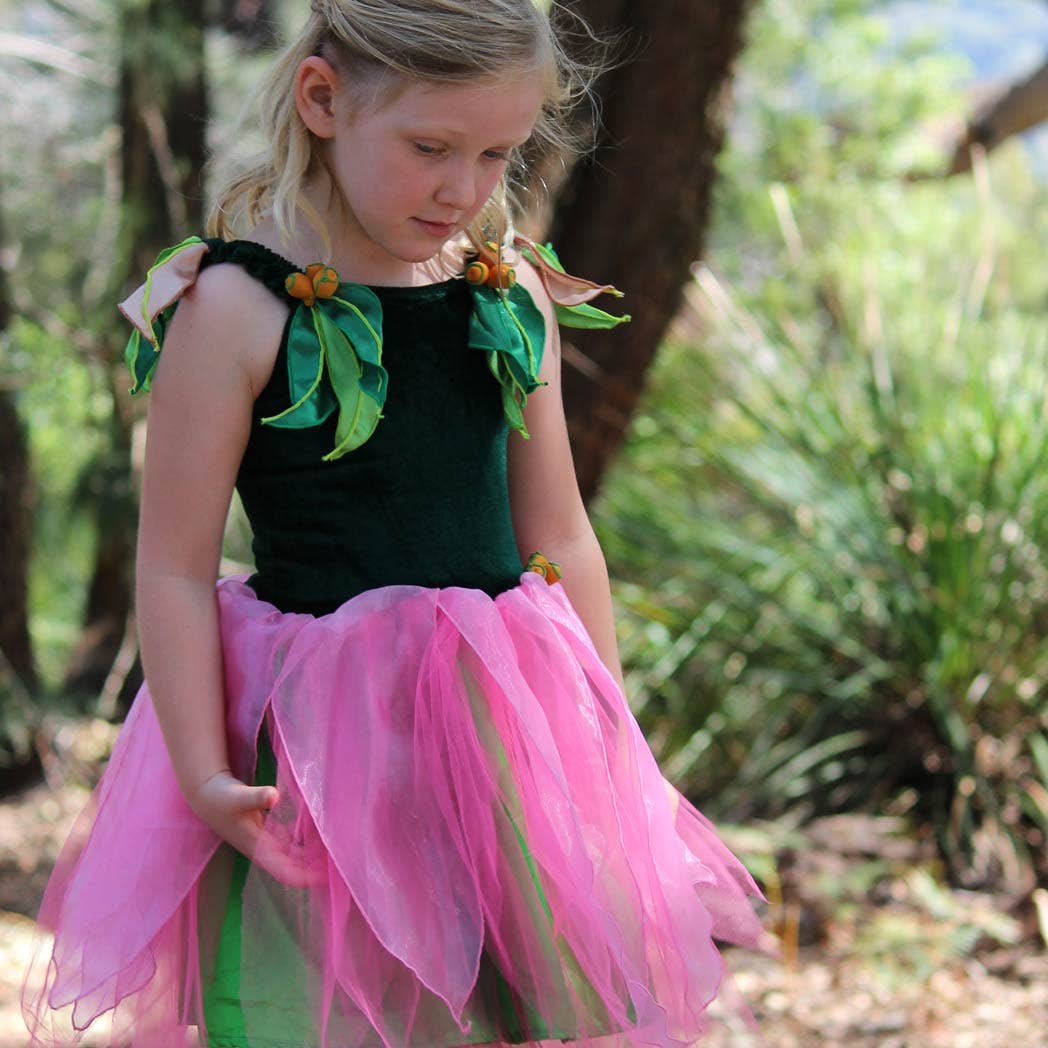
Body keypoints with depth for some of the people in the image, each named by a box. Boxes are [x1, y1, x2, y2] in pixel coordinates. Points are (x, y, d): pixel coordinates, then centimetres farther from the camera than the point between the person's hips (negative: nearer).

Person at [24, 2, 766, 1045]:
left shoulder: (512, 295, 4)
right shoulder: (236, 309, -13)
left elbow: (560, 541, 11)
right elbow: (175, 571, -10)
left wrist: (607, 739, 12)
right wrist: (205, 778, -13)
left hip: (504, 724, 5)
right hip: (322, 741, -5)